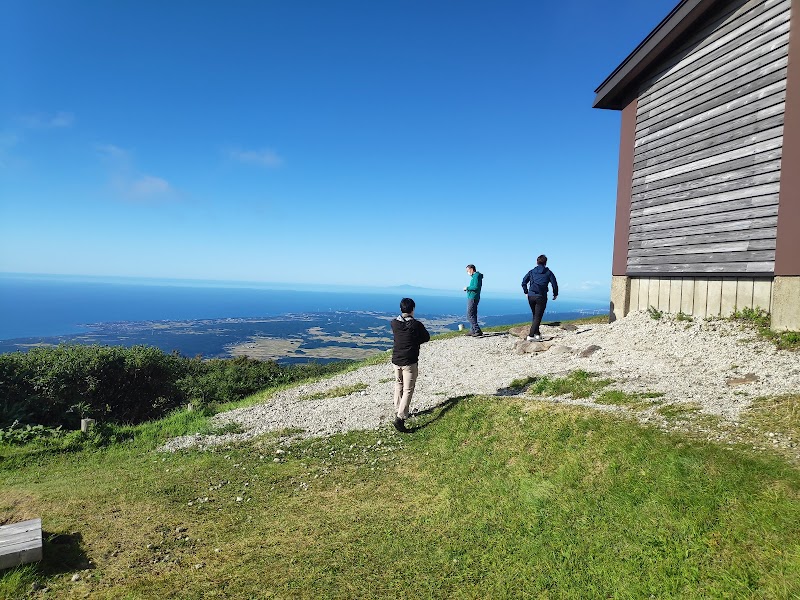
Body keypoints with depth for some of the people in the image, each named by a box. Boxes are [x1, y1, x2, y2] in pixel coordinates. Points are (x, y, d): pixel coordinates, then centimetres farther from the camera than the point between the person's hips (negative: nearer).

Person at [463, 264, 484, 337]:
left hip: (473, 298, -11)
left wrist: (467, 288, -12)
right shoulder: (474, 276, 18)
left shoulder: (476, 276, -14)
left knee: (470, 315, -12)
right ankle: (472, 331, 21)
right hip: (472, 298, 11)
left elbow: (476, 287, -24)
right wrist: (468, 289, 8)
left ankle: (478, 331, -15)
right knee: (473, 315, 14)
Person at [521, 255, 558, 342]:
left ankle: (537, 334, 20)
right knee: (538, 317, -3)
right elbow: (554, 284, 2)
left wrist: (526, 292, 17)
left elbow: (524, 282, 7)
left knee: (535, 316, 19)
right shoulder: (548, 272, 4)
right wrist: (555, 294, 17)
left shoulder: (531, 272, 11)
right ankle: (531, 335, -14)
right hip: (541, 297, -3)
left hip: (531, 296, 4)